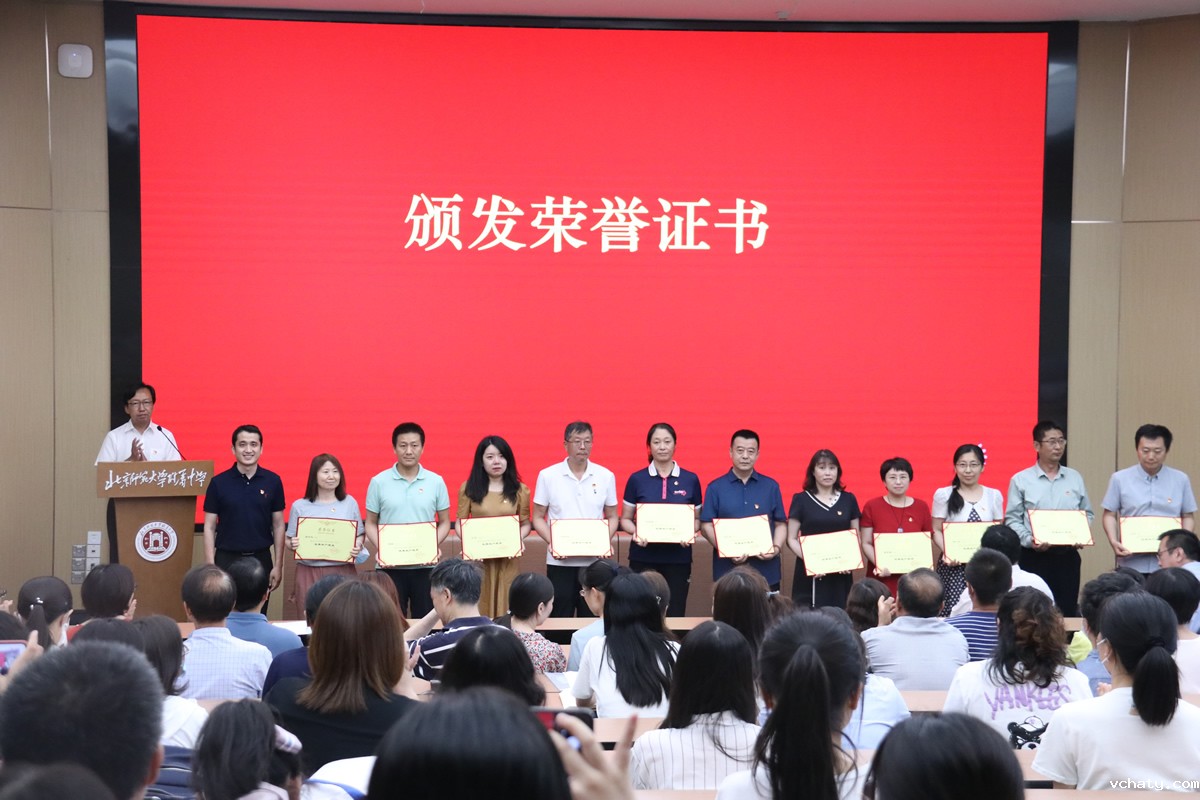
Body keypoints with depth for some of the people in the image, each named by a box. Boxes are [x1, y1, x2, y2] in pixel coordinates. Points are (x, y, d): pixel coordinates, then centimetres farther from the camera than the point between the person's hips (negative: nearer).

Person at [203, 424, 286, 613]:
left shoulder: (272, 481, 1)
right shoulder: (219, 482, -2)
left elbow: (278, 525, 5)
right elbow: (209, 527, 0)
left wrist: (278, 565, 1)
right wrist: (210, 566, -6)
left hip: (261, 559, 1)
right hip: (227, 559, -1)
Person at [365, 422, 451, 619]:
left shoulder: (436, 482, 3)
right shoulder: (378, 482, 1)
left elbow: (445, 522, 8)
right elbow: (371, 524, 6)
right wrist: (380, 549, -12)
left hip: (425, 566, 1)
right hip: (390, 566, -1)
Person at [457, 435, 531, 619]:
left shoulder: (519, 490, 7)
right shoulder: (469, 488, 4)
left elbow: (526, 523, 11)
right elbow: (460, 522, 6)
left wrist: (520, 538, -11)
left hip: (509, 558, 1)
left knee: (506, 605, 2)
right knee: (478, 606, -1)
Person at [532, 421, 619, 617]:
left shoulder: (606, 476, 5)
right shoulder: (547, 476, 1)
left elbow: (612, 517, 10)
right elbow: (538, 517, 5)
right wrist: (551, 542, -13)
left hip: (594, 560, 1)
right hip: (559, 562, -1)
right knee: (559, 618, 3)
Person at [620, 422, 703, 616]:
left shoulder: (690, 480, 7)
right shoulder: (637, 480, 4)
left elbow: (697, 519, 11)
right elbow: (625, 519, 7)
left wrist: (690, 532, -10)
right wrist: (635, 532, -13)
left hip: (678, 558, 1)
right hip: (643, 558, -1)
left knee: (675, 614, 0)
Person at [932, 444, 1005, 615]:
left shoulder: (994, 495, 10)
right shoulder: (943, 495, 3)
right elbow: (937, 531, 3)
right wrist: (946, 552, -14)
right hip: (953, 565, -2)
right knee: (954, 612, -12)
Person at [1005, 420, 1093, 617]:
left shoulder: (1075, 478, 11)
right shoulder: (1021, 480, 1)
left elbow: (1087, 514, 16)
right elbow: (1012, 519, -1)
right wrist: (1029, 540, -17)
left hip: (1067, 556, 3)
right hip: (1034, 557, -3)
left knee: (1067, 612, 3)